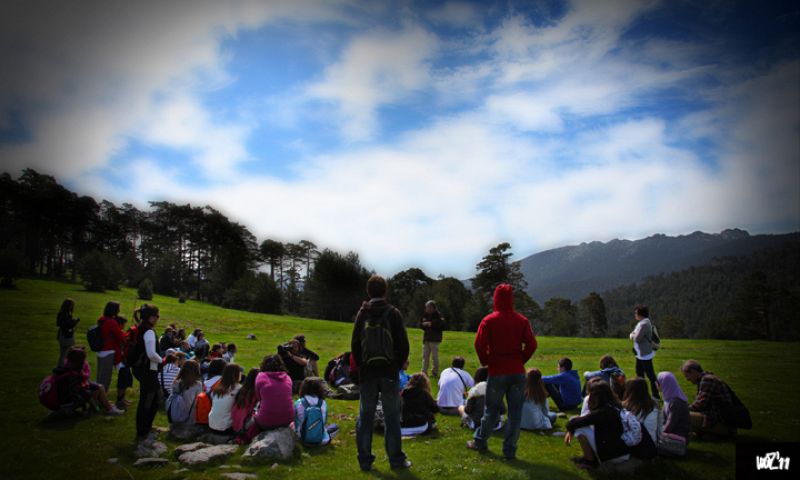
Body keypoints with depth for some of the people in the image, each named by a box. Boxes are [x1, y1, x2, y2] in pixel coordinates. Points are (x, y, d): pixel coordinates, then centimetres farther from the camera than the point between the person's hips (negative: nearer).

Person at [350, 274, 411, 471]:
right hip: (389, 373, -2)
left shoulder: (362, 314, 0)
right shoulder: (393, 314, -7)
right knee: (392, 418, 6)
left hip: (367, 373, 2)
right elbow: (403, 344, -6)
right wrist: (398, 365, 8)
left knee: (365, 417, 9)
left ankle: (365, 460, 14)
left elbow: (355, 344, 4)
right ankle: (396, 459, 12)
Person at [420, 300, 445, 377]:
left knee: (435, 356, 0)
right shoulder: (425, 315, 8)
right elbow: (420, 324, 15)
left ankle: (435, 372, 11)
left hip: (435, 339, -6)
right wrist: (423, 324, -7)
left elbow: (442, 326, -18)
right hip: (426, 338, 6)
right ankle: (424, 372, 15)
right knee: (425, 356, 8)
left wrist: (432, 324, -21)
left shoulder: (438, 315, -10)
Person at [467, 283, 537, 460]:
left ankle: (479, 442, 25)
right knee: (515, 412, 8)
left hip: (497, 372, -1)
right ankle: (509, 450, 12)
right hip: (518, 372, 1)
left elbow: (479, 344, -12)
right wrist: (520, 360, 8)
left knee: (491, 410, 13)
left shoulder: (489, 320, -6)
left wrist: (486, 362, 4)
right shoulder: (522, 320, 1)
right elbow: (531, 344, -5)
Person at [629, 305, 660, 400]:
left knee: (650, 375, -1)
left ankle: (656, 395, 7)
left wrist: (632, 335, -6)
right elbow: (635, 334, 16)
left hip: (645, 355, -11)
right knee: (639, 373, 19)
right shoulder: (642, 323, 9)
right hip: (640, 354, 11)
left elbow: (637, 338, -26)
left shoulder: (644, 324, -23)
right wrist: (633, 334, -5)